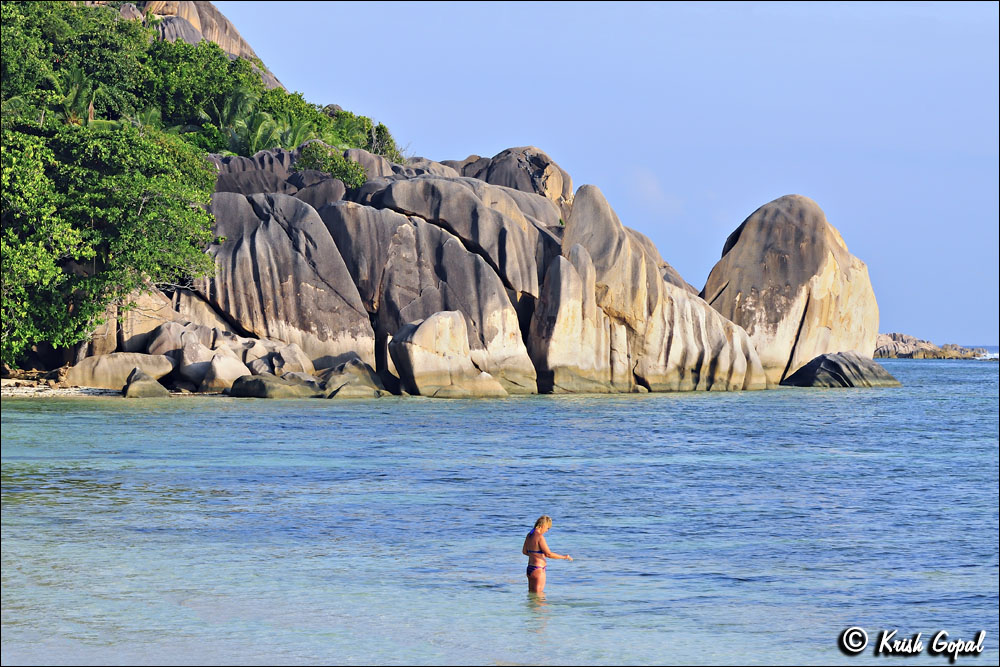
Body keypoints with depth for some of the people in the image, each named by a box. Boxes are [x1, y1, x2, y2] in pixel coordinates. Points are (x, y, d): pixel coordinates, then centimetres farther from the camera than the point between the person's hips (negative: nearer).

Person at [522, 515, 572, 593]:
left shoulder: (529, 535, 7)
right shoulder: (540, 537, -19)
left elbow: (524, 551, 19)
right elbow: (548, 554, -21)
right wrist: (564, 557, -10)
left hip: (529, 569, 9)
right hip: (538, 570, -9)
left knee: (531, 592, 18)